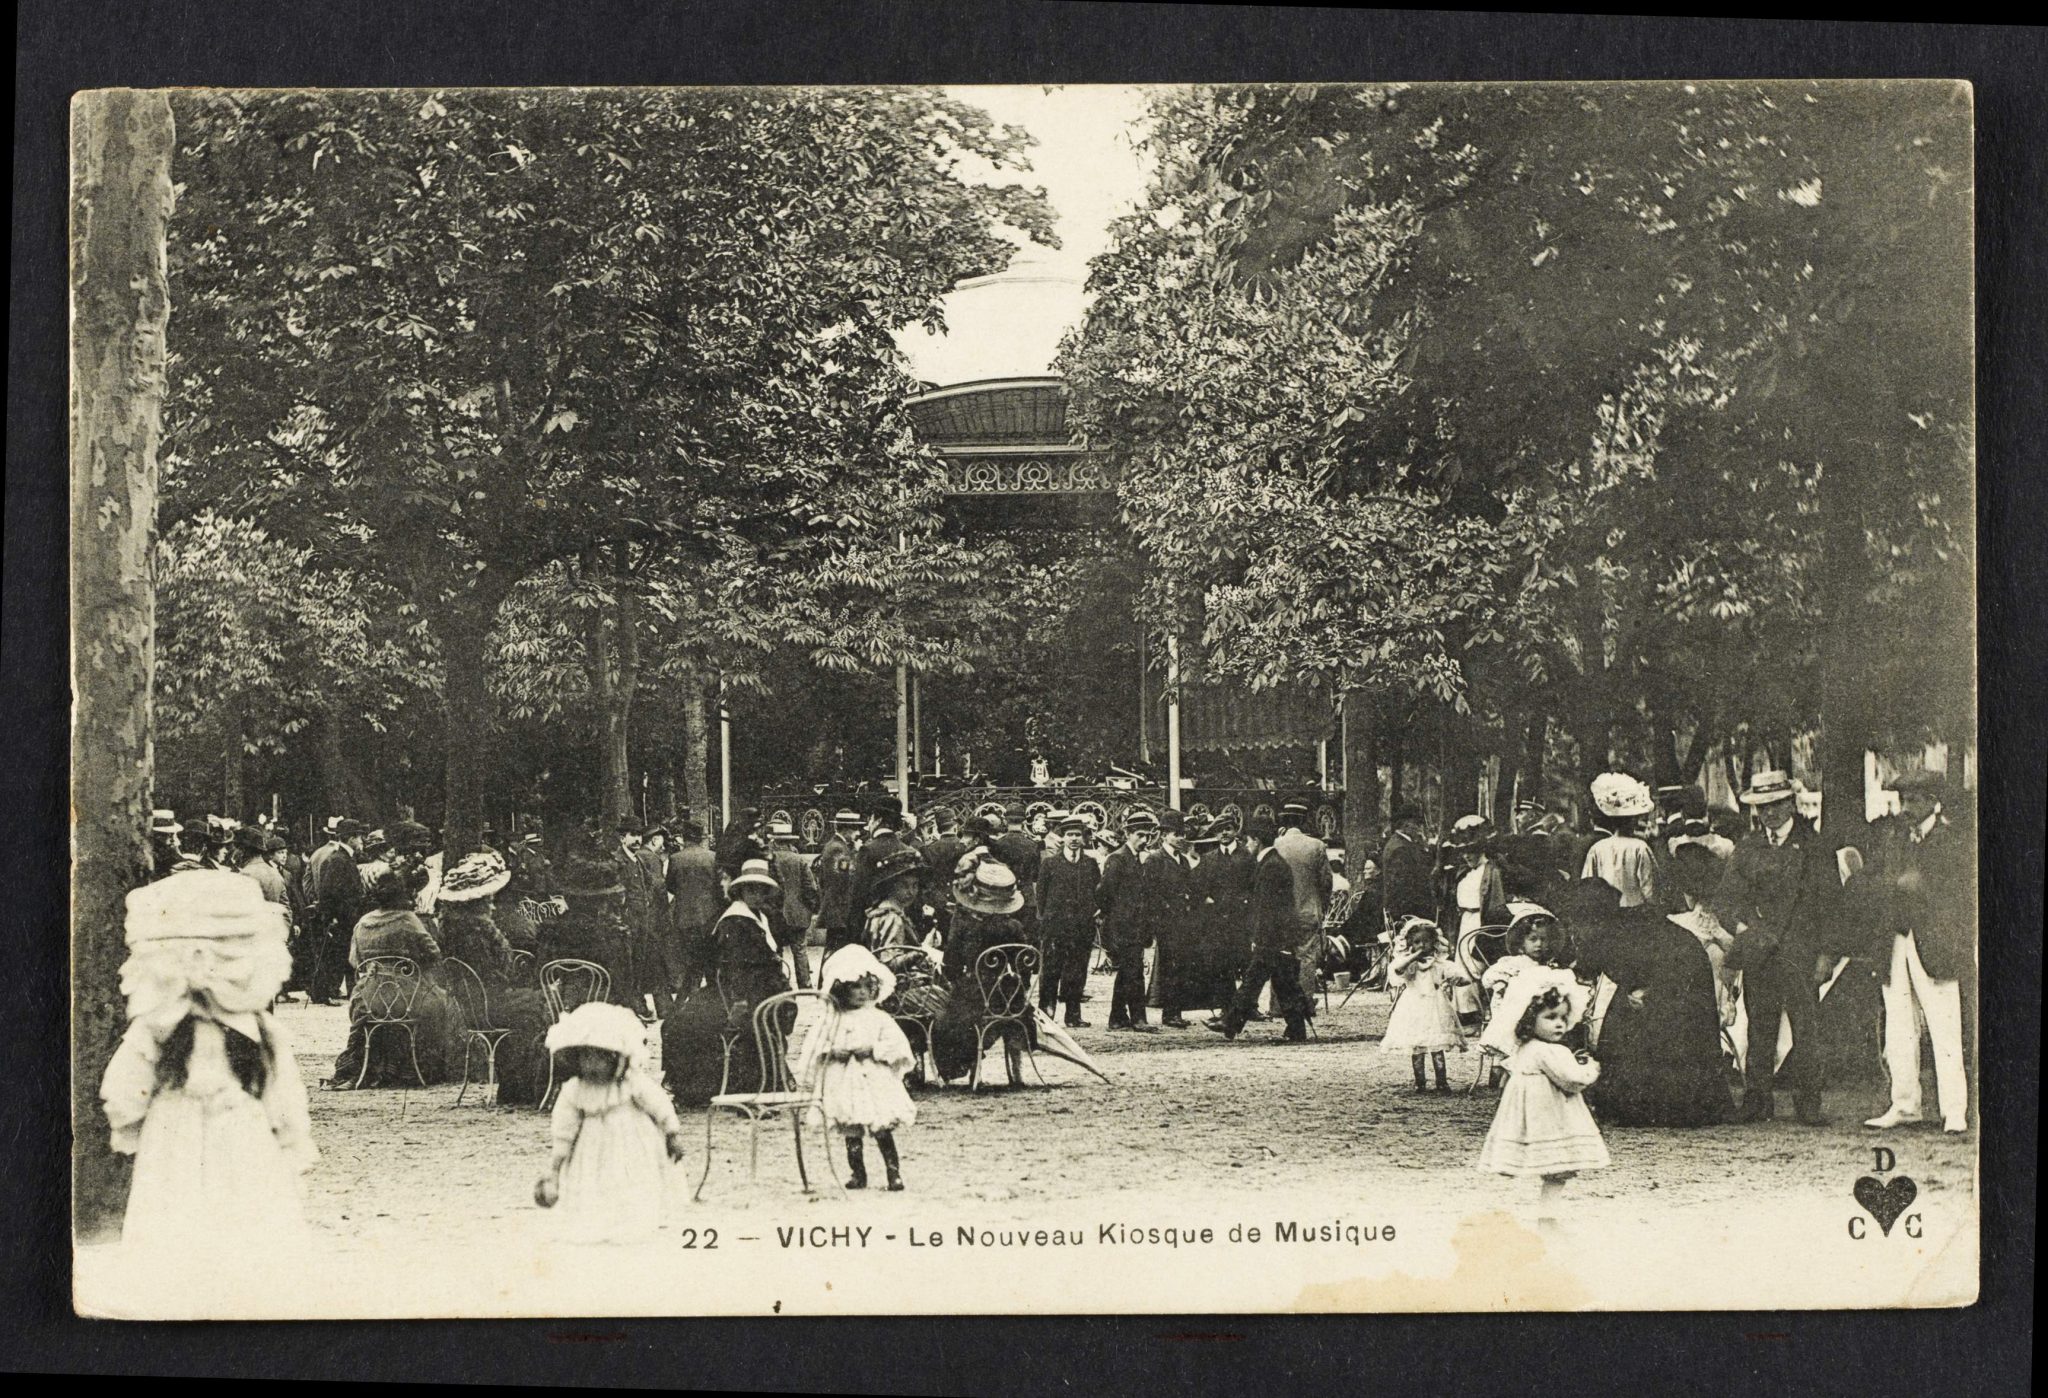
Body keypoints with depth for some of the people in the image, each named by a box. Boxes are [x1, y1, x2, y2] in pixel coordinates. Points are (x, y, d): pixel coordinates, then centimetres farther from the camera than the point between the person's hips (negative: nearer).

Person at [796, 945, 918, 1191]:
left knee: (882, 1131, -5)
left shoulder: (878, 1019, 3)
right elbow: (816, 1047, 7)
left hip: (875, 1080, -1)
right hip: (844, 1082, 2)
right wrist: (833, 1051, -10)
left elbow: (896, 1044, -3)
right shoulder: (832, 1020, 7)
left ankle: (894, 1173, 0)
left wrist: (873, 1050, -14)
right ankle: (858, 1174, 13)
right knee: (851, 1132, 3)